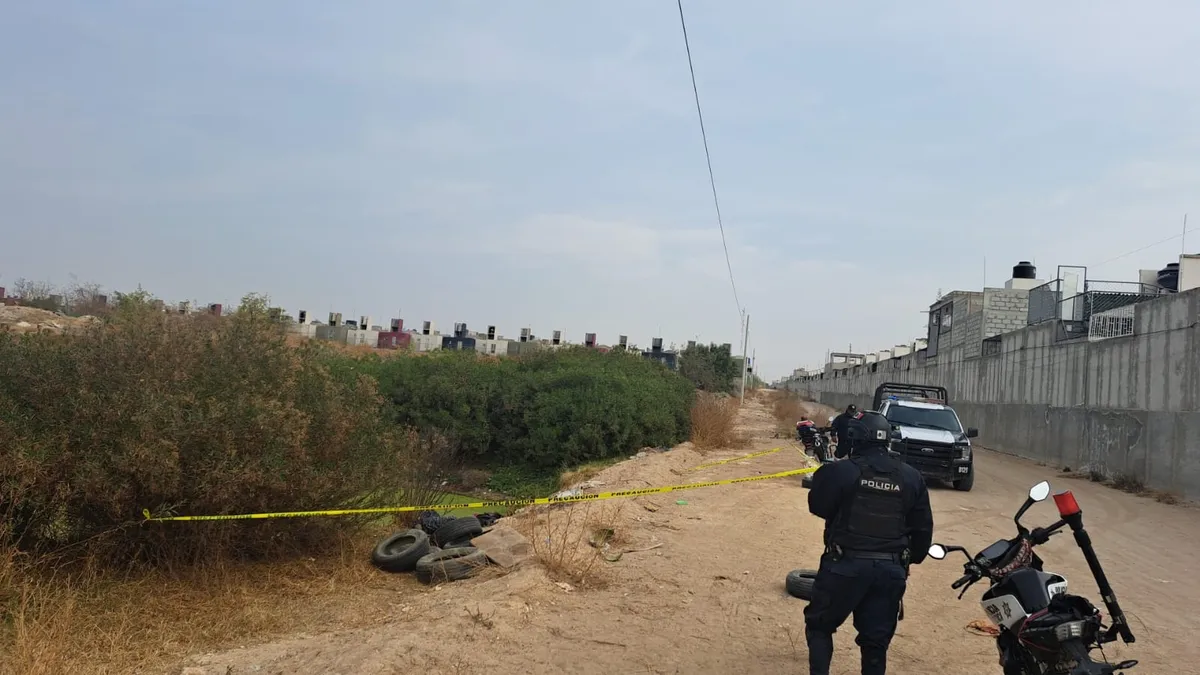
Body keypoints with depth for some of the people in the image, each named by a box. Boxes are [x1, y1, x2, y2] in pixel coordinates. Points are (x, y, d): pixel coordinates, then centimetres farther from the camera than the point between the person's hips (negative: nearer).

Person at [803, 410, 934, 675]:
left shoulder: (841, 471, -11)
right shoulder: (911, 478, 3)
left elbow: (818, 506, 3)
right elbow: (923, 529, 8)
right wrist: (910, 559, 23)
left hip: (846, 565, -4)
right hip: (891, 570, 4)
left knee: (819, 625, 16)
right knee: (876, 641, 14)